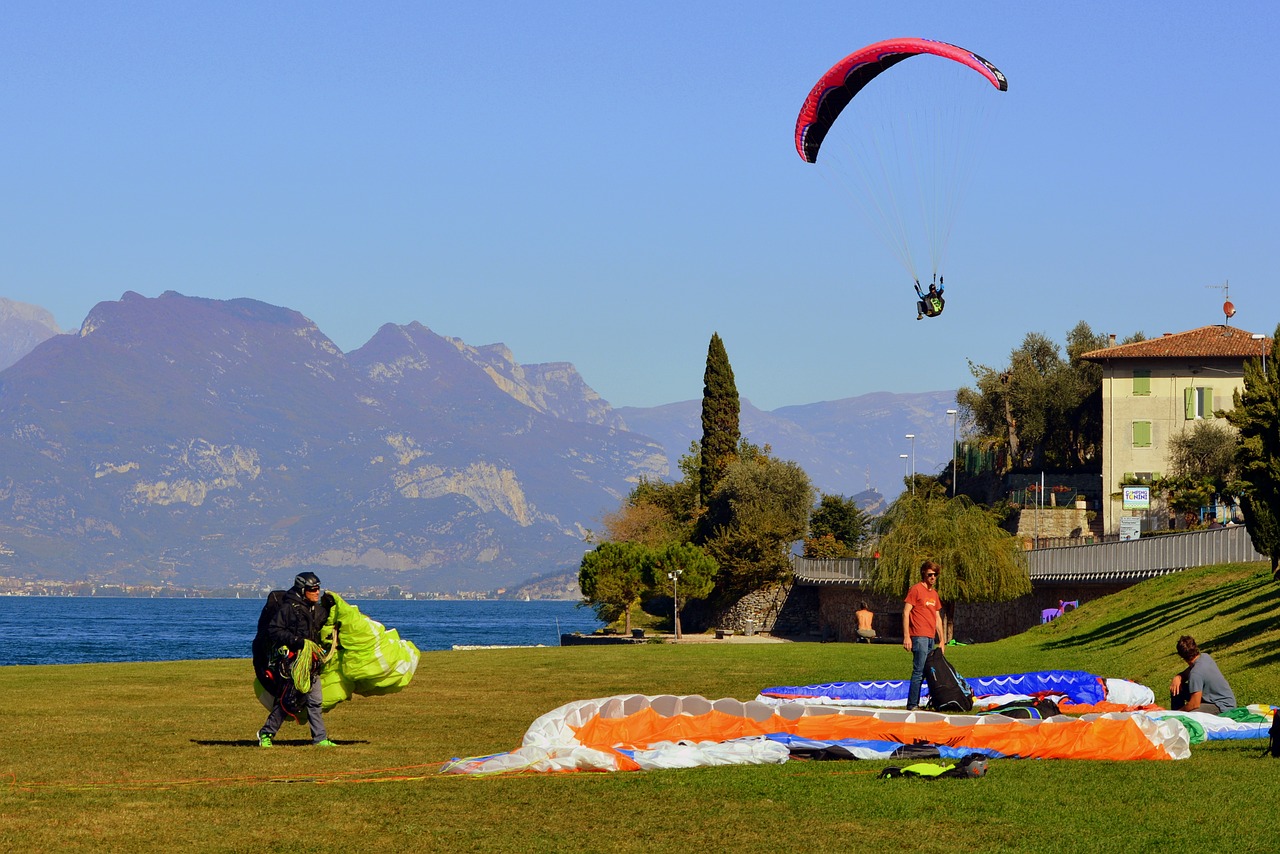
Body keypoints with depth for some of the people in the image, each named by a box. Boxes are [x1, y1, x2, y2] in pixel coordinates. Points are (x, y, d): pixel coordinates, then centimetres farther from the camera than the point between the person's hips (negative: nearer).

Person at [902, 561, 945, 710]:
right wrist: (906, 636, -15)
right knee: (919, 671, -11)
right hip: (919, 636, -8)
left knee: (924, 672, 7)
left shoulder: (934, 593, 19)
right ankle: (912, 705, -10)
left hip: (930, 638, 8)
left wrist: (941, 640, 20)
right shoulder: (916, 590, -4)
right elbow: (906, 613, -8)